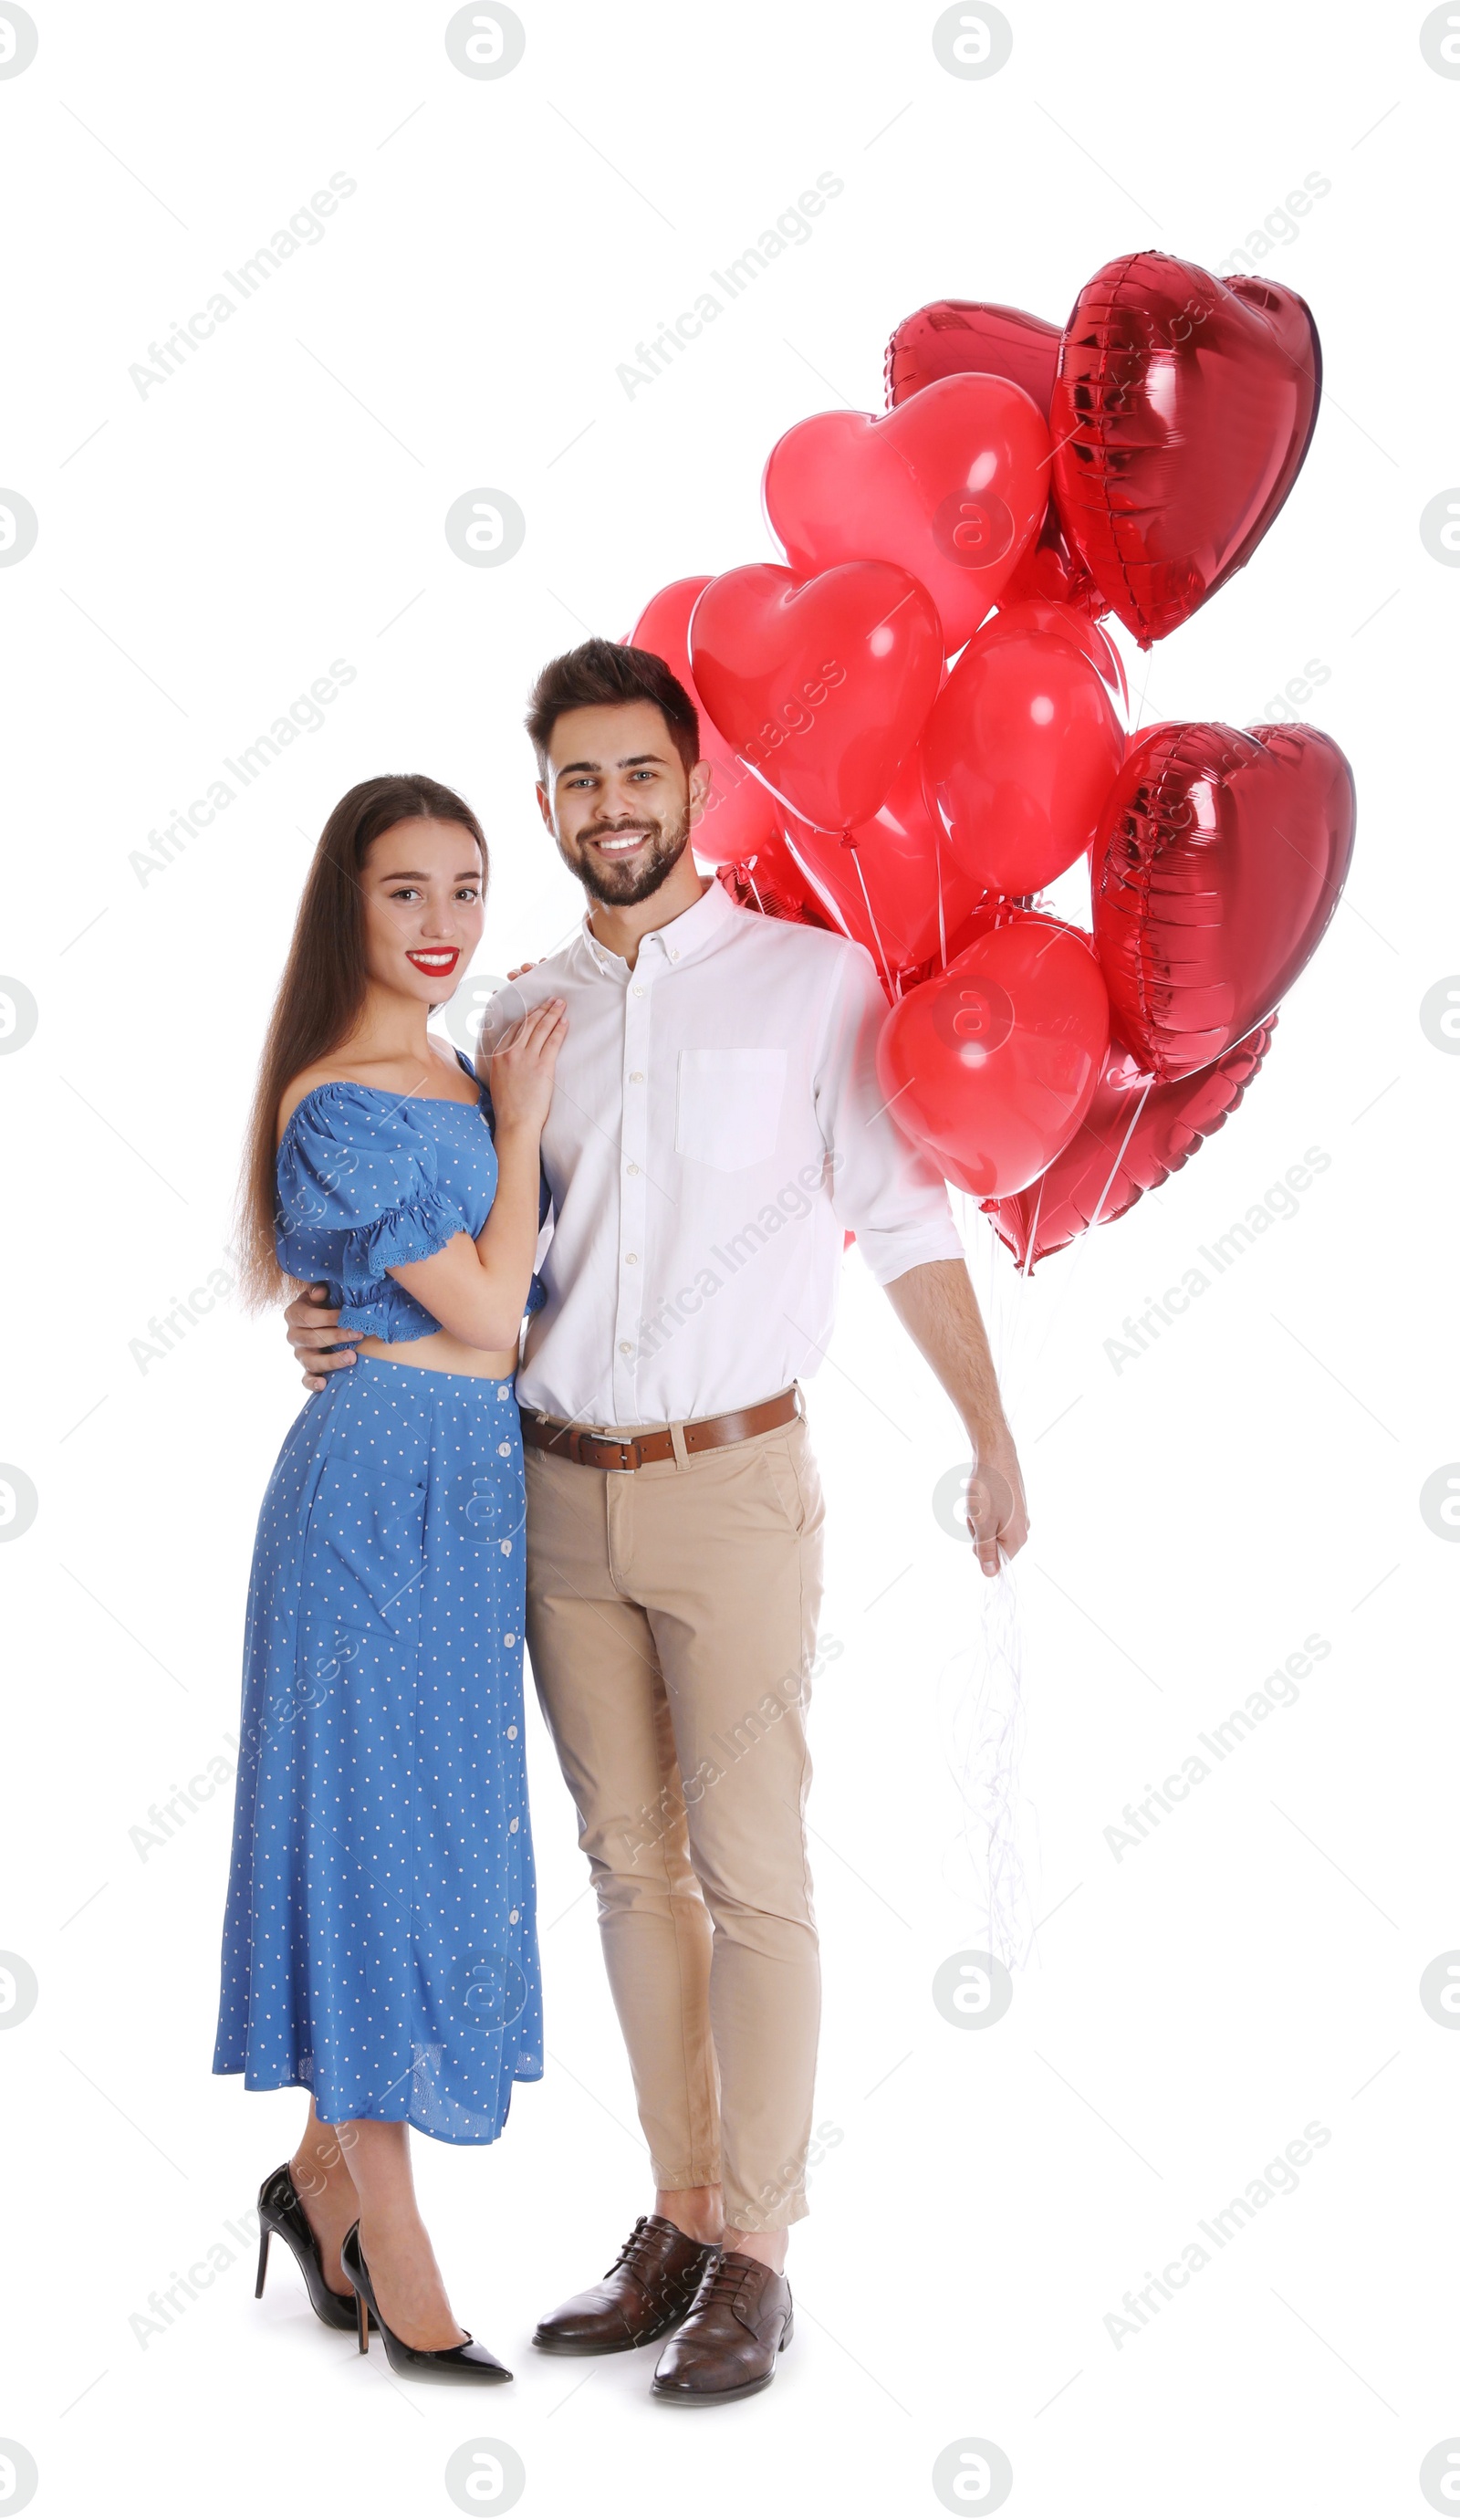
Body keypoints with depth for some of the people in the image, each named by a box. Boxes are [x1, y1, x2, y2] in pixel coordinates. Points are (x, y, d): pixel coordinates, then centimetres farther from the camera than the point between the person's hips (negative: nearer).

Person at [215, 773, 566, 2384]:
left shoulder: (454, 1079, 12)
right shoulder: (339, 1106, -15)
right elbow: (486, 1303, -15)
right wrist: (523, 1117, -6)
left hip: (463, 1492, 9)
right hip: (384, 1484, -9)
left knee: (432, 1830, 14)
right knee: (386, 1837, -1)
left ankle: (322, 2177, 31)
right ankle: (402, 2278, 11)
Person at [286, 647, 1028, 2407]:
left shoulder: (814, 979, -1)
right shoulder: (521, 1017, 11)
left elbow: (906, 1223, -1)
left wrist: (991, 1436, -6)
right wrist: (346, 1322, 0)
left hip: (732, 1484, -4)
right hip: (559, 1489, 5)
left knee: (750, 1870, -2)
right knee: (630, 1862, 11)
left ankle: (755, 2255, 8)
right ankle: (677, 2218, 22)